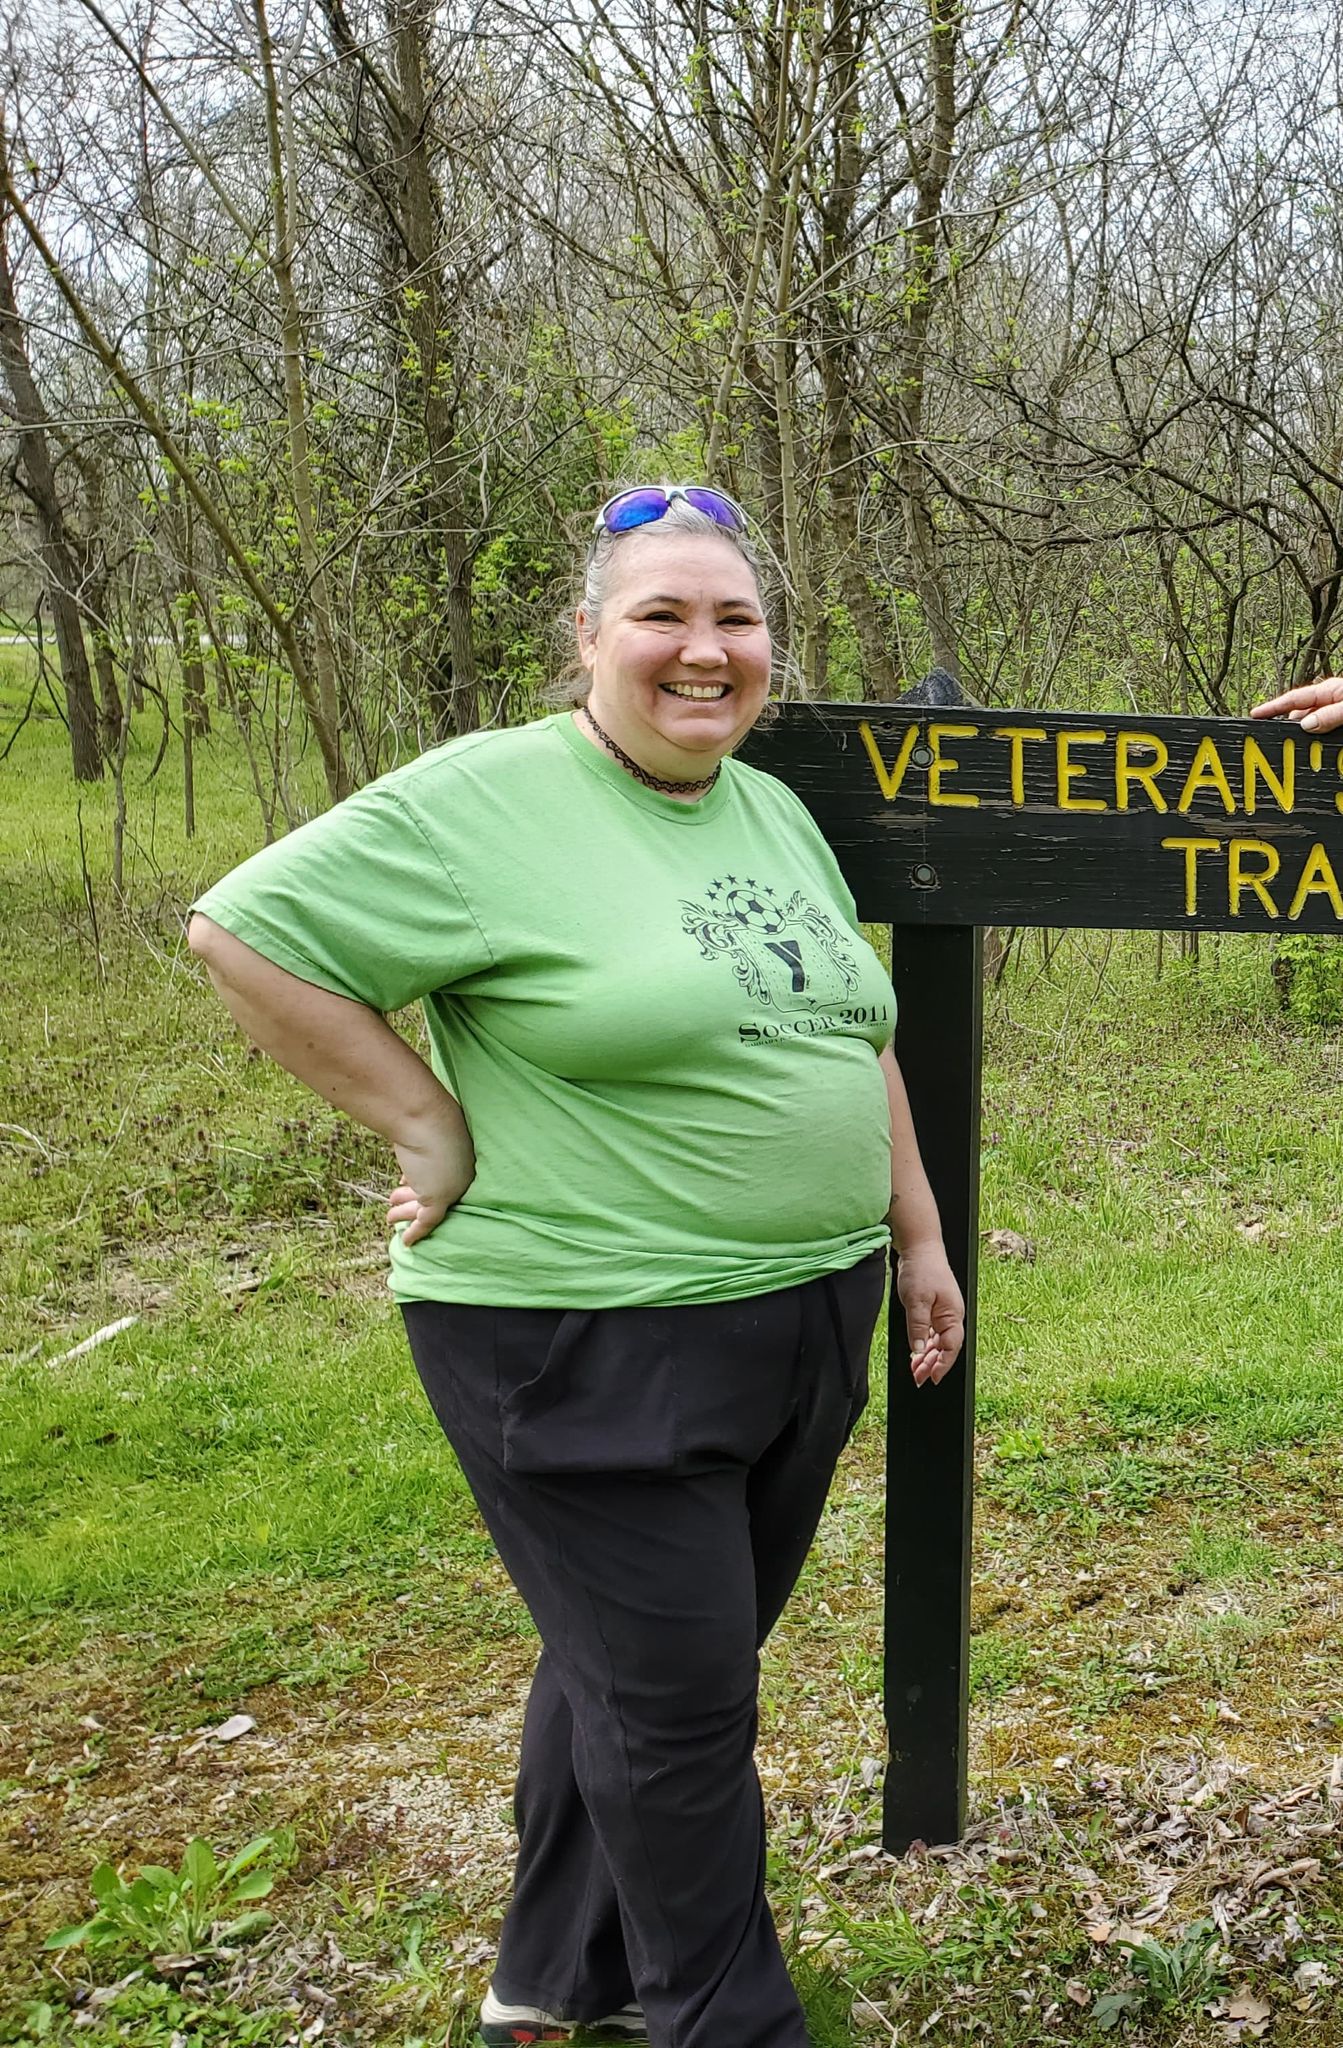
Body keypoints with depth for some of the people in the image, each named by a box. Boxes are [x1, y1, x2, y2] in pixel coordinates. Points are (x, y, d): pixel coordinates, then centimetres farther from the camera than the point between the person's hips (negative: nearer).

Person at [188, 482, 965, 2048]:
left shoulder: (776, 812, 11)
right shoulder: (485, 802, -13)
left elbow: (854, 1038, 20)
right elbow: (243, 930, -16)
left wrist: (917, 1236, 18)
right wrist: (430, 1126, -15)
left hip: (807, 1327, 8)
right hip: (589, 1349, -7)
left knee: (632, 1668, 19)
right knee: (678, 1699, 3)